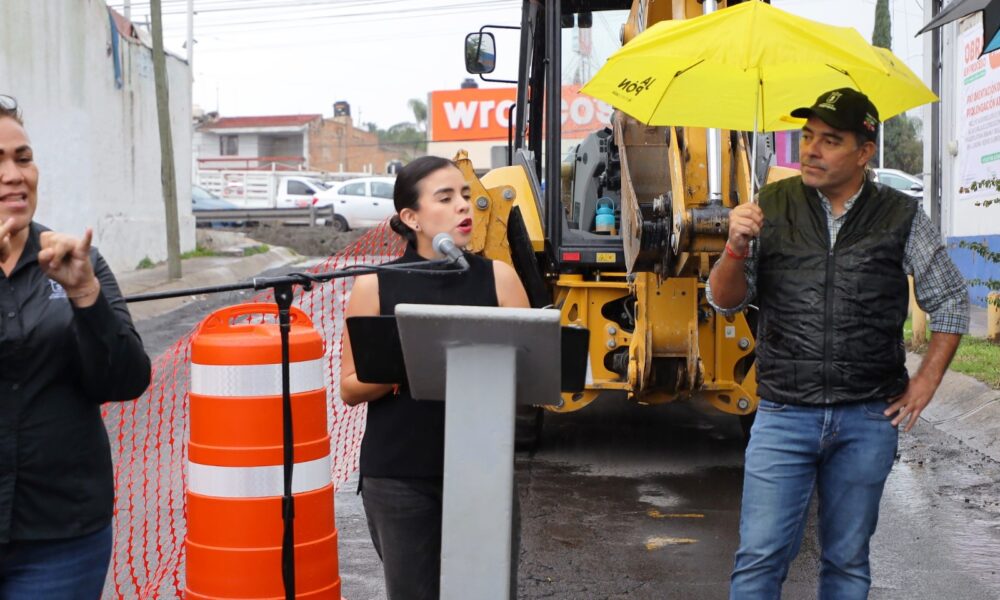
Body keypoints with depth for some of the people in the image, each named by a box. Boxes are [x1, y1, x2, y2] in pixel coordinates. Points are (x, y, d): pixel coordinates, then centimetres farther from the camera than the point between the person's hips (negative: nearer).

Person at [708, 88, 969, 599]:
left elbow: (950, 302, 12)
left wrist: (924, 384, 4)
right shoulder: (771, 207, 3)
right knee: (759, 559, -3)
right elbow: (725, 301, 4)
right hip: (784, 416, 0)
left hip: (868, 421, 1)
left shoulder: (901, 218, 2)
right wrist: (736, 248, -15)